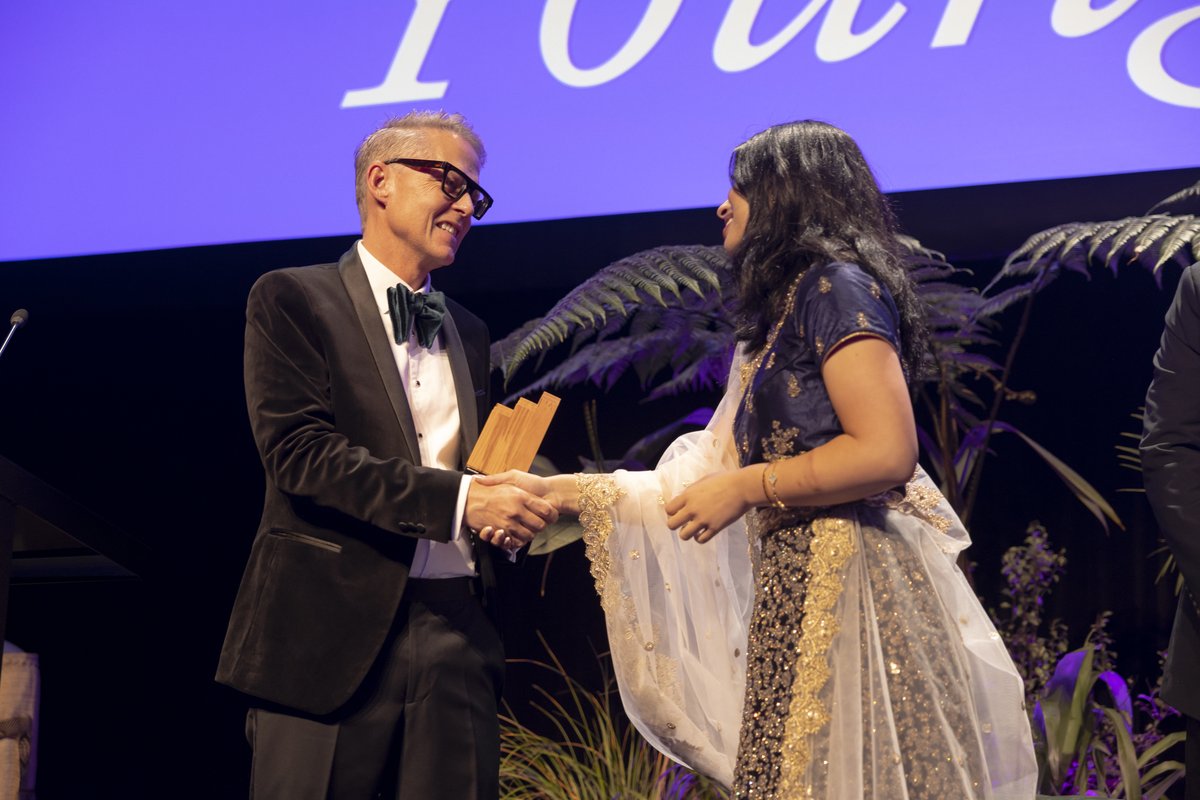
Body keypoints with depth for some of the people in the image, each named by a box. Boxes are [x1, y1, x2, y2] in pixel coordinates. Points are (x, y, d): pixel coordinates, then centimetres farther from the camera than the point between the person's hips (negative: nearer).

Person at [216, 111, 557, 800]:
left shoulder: (468, 333, 22)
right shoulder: (293, 300, 1)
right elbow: (300, 452, -12)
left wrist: (511, 500, 4)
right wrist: (457, 499, -19)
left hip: (456, 638, 5)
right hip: (335, 633, -5)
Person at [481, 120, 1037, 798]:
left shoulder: (836, 285, -5)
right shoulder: (784, 314, 24)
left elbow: (888, 453, -17)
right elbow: (709, 471, 24)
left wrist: (747, 488, -9)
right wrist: (562, 491, 21)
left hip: (849, 588, -9)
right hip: (795, 591, 9)